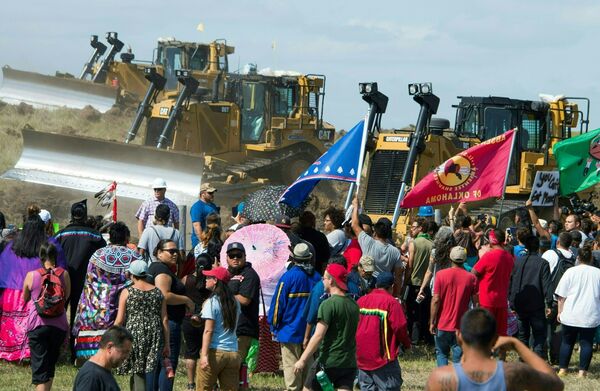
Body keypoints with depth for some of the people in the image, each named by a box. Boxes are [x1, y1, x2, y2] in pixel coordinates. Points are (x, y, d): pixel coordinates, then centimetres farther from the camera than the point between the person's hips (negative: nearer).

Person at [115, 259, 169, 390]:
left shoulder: (127, 292, -2)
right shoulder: (158, 293, 7)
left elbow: (119, 320, -4)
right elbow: (165, 320, 6)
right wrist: (166, 344, 12)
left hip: (134, 335, -3)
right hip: (154, 338, 3)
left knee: (137, 374, 2)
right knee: (150, 371, 5)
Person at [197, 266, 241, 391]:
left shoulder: (211, 302, -6)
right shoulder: (235, 303, 11)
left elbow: (208, 330, -12)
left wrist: (204, 355, -15)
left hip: (215, 352, -5)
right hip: (233, 353, 5)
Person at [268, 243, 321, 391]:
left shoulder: (288, 276, -10)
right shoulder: (317, 277, 4)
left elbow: (278, 303, -8)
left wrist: (273, 327, 3)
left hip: (291, 332, -5)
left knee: (291, 368, -4)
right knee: (309, 370, 9)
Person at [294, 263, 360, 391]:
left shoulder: (328, 304, -13)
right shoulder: (353, 305, 9)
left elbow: (318, 336, -17)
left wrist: (302, 360, -15)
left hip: (328, 362, -6)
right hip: (349, 362, 6)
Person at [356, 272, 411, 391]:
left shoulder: (361, 301, 7)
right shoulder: (391, 302, -9)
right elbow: (400, 327, -12)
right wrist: (407, 344, 5)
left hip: (362, 357, 6)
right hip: (383, 357, -6)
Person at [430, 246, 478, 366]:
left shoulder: (441, 274, -8)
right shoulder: (471, 278, -4)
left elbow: (436, 300, -9)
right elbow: (476, 302, -1)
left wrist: (432, 322, -2)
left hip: (442, 324, -1)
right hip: (461, 325, 1)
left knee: (441, 353, 15)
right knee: (459, 356, 6)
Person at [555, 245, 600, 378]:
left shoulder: (571, 271, -3)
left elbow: (562, 296, -1)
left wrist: (560, 312, 9)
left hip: (570, 315, 0)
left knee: (567, 342, 12)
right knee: (586, 343, 5)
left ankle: (562, 369, 14)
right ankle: (582, 371, 2)